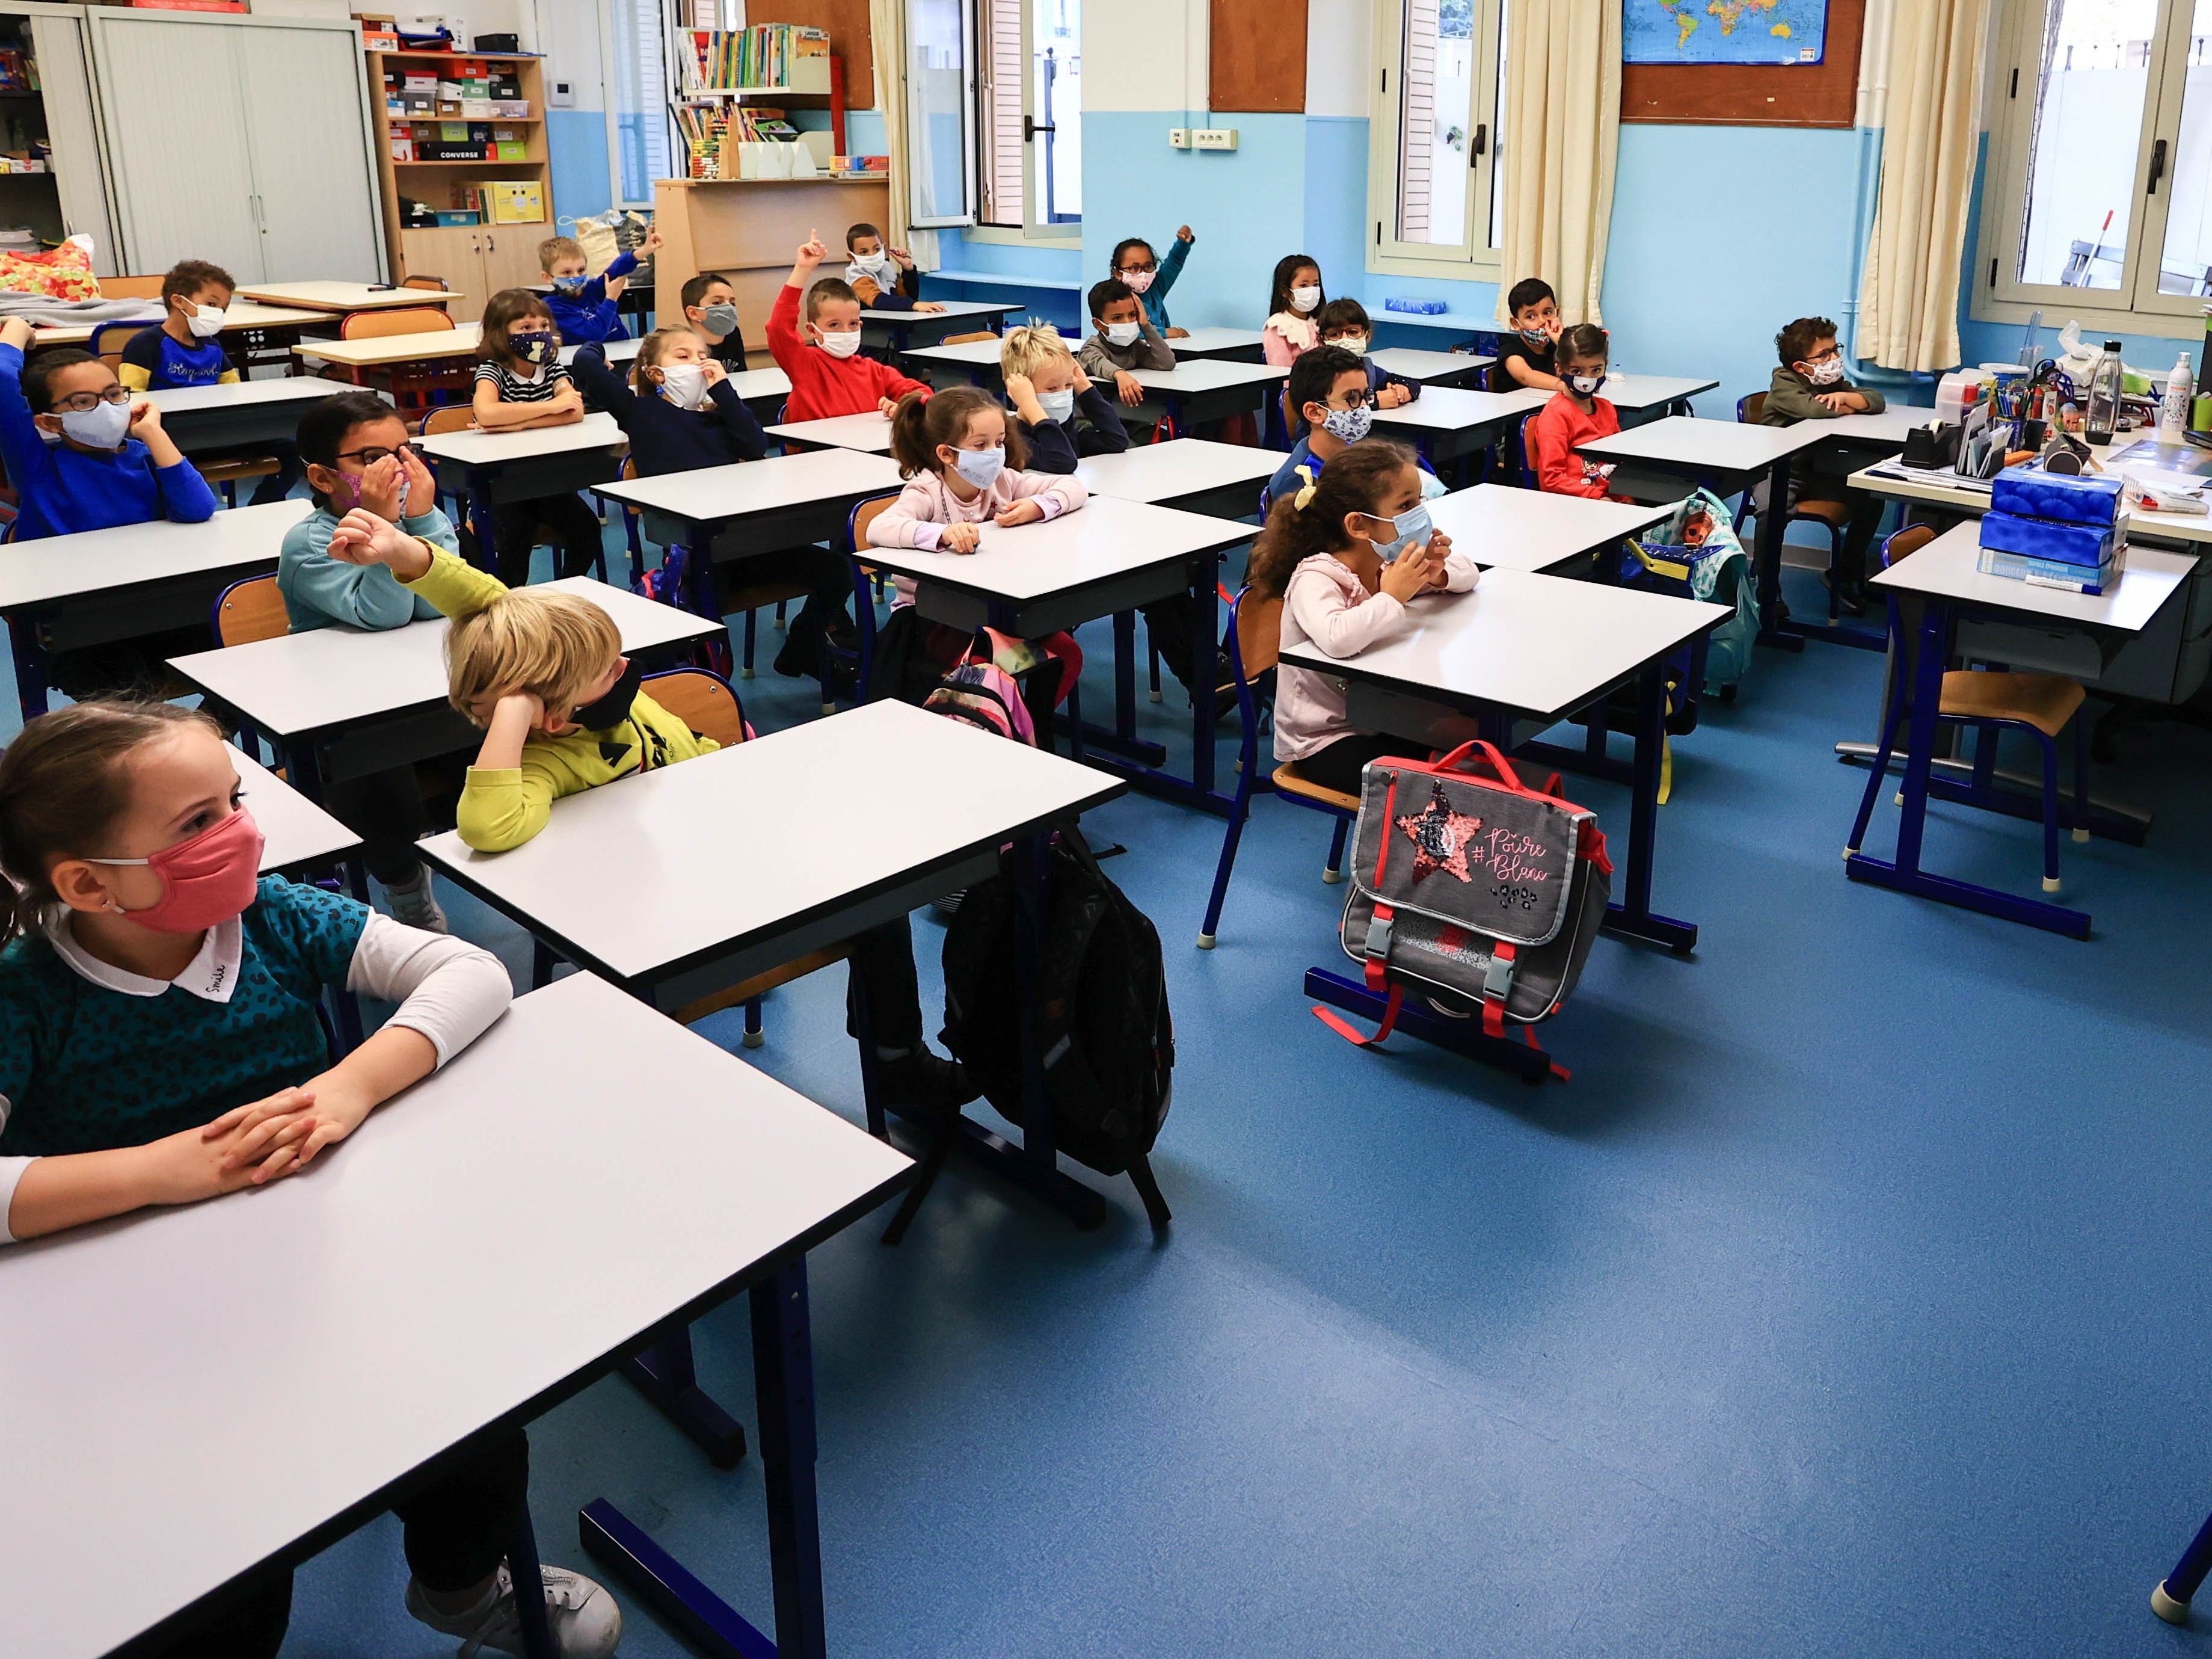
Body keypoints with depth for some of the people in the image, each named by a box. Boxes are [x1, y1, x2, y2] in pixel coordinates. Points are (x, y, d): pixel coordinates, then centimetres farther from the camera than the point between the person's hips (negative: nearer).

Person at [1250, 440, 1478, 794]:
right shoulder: (1314, 579, -23)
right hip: (1322, 742, -8)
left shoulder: (1389, 560, 2)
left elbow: (1468, 572, 14)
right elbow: (1336, 639, -46)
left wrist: (1438, 573, -10)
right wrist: (1392, 597, -30)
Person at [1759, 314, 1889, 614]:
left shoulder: (1833, 381, 8)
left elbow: (1878, 400, 1)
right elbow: (1811, 408, -31)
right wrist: (1848, 408, -12)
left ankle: (1844, 575, 13)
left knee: (1872, 500, -5)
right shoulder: (1784, 382, -12)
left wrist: (1843, 395, -18)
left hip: (1814, 473, 7)